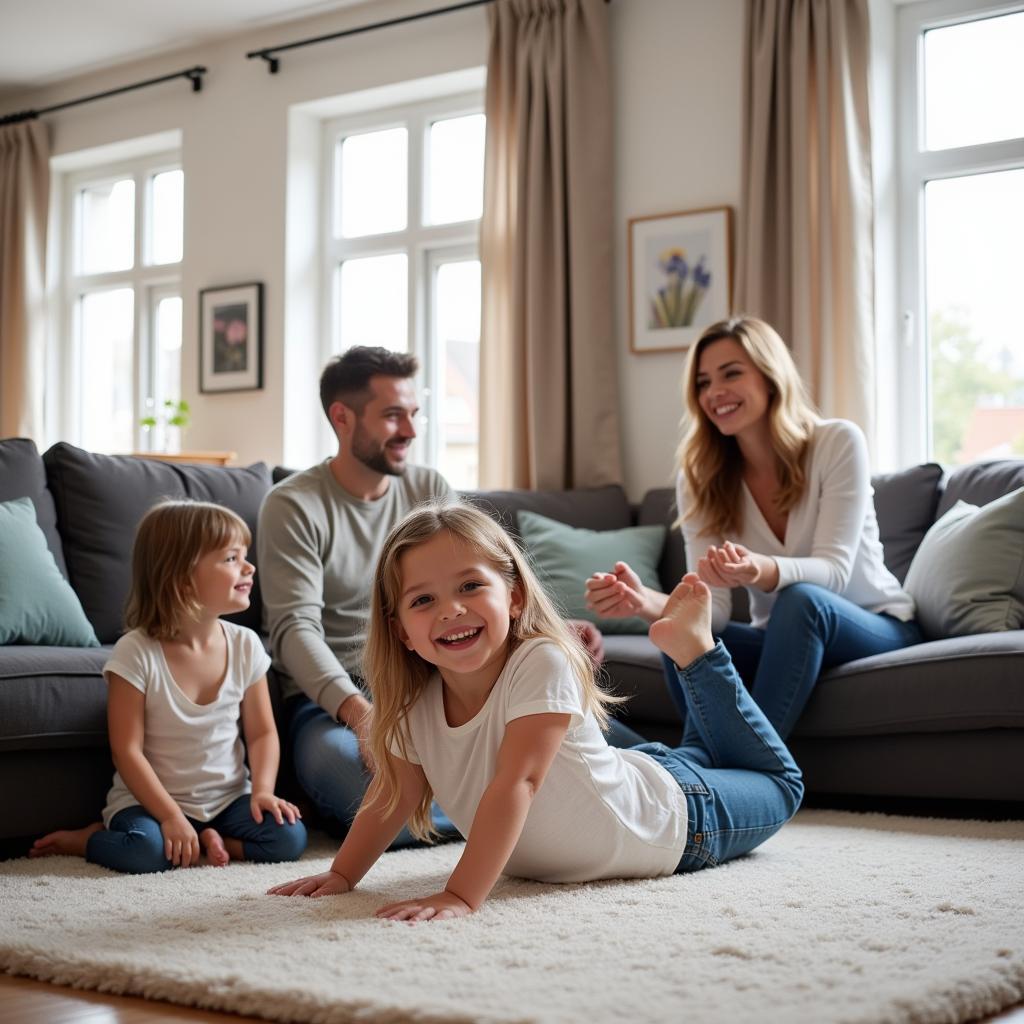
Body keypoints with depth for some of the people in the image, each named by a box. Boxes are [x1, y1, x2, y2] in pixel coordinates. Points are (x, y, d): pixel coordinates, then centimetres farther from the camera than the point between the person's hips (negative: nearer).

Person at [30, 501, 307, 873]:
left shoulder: (244, 645, -2)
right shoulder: (136, 653, -15)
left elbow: (262, 733, 5)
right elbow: (127, 750, -15)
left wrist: (262, 791, -12)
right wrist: (171, 818, -20)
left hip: (228, 798, 3)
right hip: (151, 800, -3)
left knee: (288, 836, -22)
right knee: (144, 850, -33)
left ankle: (205, 842, -4)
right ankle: (83, 839, -2)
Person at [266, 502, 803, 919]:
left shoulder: (542, 664, -38)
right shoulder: (415, 704, -20)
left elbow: (516, 783, -45)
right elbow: (394, 794, -8)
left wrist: (460, 895, -51)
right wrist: (341, 875, -19)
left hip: (675, 819, -5)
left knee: (780, 783, 22)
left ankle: (693, 649, 27)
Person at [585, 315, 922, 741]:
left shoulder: (838, 443, -14)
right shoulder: (700, 478, -6)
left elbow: (833, 572, -24)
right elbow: (713, 606, -15)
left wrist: (759, 571, -47)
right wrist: (646, 601, -39)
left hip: (878, 630, -2)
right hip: (782, 639, 3)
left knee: (800, 600, -35)